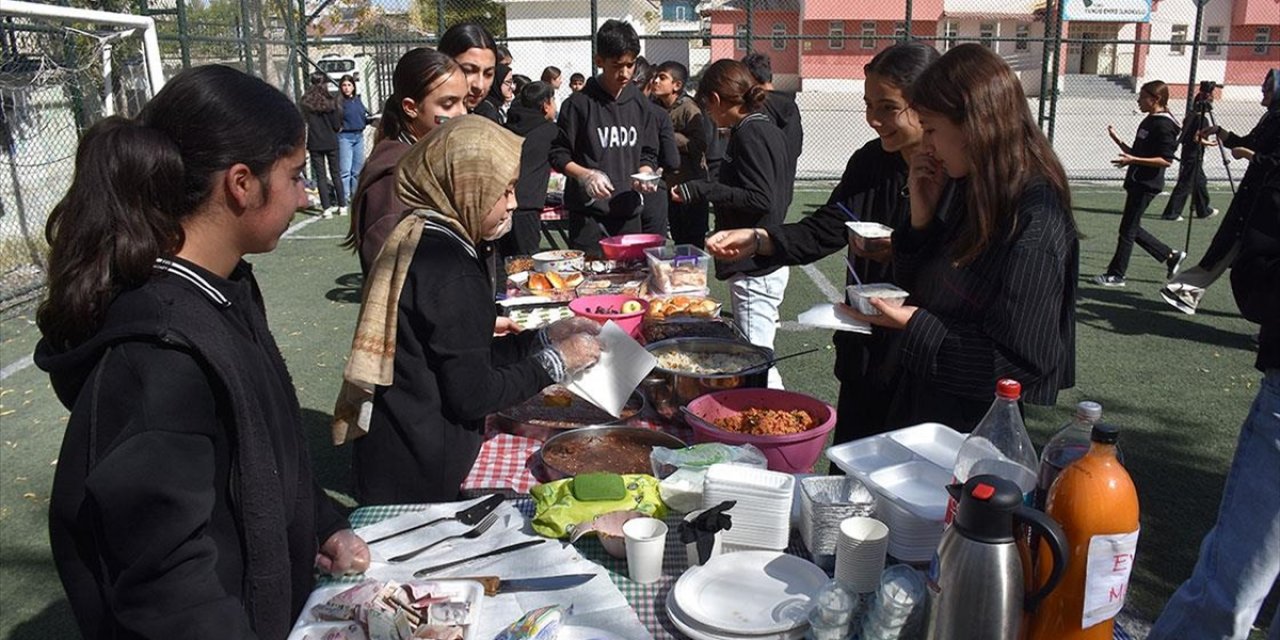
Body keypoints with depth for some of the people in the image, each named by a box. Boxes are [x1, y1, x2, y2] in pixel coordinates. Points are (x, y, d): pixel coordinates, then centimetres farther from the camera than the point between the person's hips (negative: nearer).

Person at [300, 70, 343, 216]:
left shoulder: (305, 102, -4)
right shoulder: (330, 101, -8)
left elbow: (305, 122, 0)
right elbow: (337, 125, -6)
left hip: (314, 143, 1)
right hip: (331, 142, 0)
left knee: (320, 175, 4)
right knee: (335, 174, 11)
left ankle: (327, 208, 0)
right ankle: (342, 205, 12)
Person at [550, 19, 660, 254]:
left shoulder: (639, 103, 8)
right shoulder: (579, 103, -6)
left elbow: (648, 154, 15)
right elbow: (558, 155, -3)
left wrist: (644, 173, -6)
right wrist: (585, 175, -20)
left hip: (629, 210, 5)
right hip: (588, 210, -4)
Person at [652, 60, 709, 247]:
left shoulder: (689, 108, -14)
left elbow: (699, 145, -24)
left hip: (690, 182, -7)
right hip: (669, 181, 7)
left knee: (693, 241, 0)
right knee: (678, 238, 16)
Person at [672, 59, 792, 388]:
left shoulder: (748, 134, -15)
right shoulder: (767, 129, 13)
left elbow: (759, 199, -24)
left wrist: (701, 191, -21)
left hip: (754, 269, -11)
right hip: (768, 262, 11)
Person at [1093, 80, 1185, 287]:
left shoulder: (1163, 125, -14)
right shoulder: (1148, 122, 15)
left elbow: (1166, 160, -20)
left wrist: (1133, 160, -25)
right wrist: (1117, 140, 8)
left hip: (1146, 184, -10)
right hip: (1137, 182, 10)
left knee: (1128, 229, -2)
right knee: (1132, 228, 14)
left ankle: (1116, 274, 6)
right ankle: (1171, 256, 25)